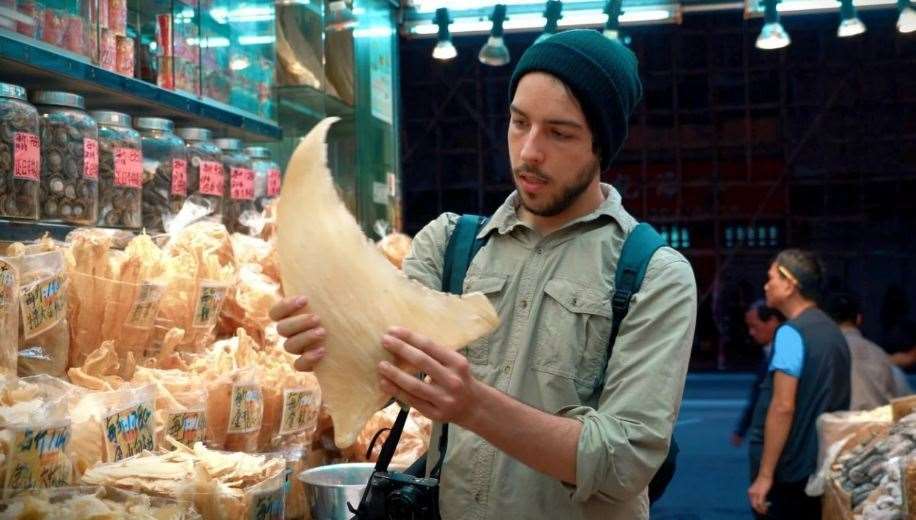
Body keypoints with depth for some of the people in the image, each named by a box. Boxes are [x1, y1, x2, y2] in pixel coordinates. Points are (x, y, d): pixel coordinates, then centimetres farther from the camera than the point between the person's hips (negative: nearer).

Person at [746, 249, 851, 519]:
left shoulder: (791, 333, -15)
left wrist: (764, 475, -20)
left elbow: (783, 407, -21)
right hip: (822, 469, 8)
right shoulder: (834, 331, 10)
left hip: (789, 471, -8)